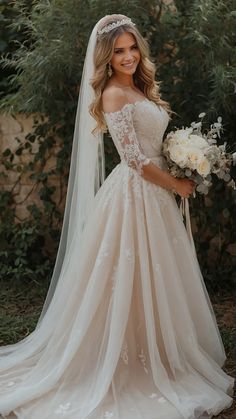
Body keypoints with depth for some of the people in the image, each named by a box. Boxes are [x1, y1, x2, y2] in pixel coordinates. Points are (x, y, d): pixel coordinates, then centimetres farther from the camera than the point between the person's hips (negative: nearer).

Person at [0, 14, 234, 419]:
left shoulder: (138, 89, 12)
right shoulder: (113, 95, -16)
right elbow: (136, 160, -19)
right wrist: (177, 185, -8)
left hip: (153, 193, 9)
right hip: (134, 194, -9)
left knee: (153, 280, 16)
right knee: (132, 281, 0)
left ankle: (151, 359, 31)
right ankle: (130, 366, 15)